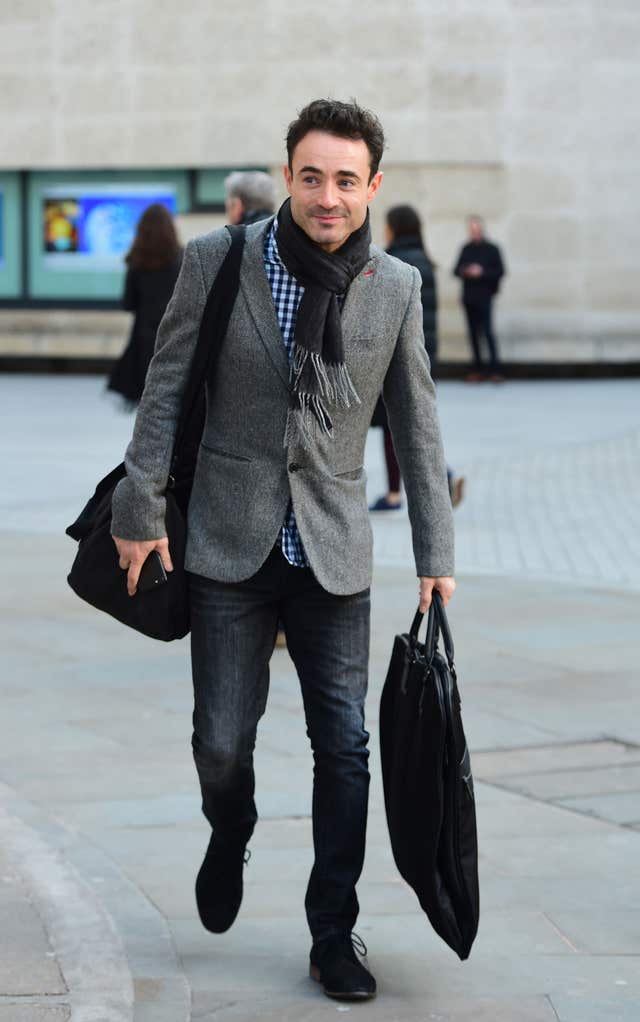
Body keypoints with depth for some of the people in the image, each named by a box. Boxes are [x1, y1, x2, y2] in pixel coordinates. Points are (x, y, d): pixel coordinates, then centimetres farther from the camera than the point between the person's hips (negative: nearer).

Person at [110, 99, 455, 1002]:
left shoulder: (396, 287, 0)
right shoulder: (218, 262, -5)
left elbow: (417, 427, 6)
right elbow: (166, 388, 1)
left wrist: (436, 555, 6)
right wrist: (141, 509, 0)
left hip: (333, 553, 1)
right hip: (230, 547, -1)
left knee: (344, 747, 2)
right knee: (222, 741, 0)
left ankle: (334, 935, 15)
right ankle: (230, 839, 35)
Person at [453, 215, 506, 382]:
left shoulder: (491, 249, 0)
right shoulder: (466, 249, 12)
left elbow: (500, 271, -3)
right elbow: (456, 270, 15)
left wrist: (482, 272, -15)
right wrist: (463, 271, -8)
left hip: (484, 297, -4)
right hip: (468, 297, 4)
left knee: (487, 331, -12)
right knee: (473, 332, 5)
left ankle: (495, 368, -13)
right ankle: (477, 367, 10)